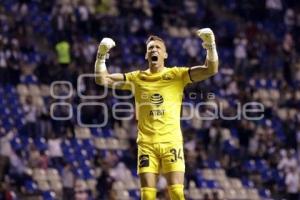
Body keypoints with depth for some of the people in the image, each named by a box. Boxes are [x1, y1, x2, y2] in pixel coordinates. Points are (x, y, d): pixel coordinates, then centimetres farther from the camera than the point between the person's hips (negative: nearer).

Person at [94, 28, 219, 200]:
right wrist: (102, 55, -4)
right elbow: (102, 79, 9)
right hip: (146, 144, 2)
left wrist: (211, 45, -16)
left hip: (171, 142, -2)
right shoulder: (136, 78, 10)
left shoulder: (176, 75, 4)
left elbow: (211, 70, -4)